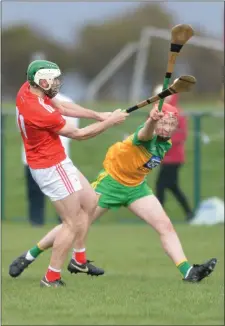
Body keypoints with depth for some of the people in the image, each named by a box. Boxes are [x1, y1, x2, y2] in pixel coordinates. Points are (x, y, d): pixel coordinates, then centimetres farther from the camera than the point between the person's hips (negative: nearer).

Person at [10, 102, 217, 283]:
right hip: (111, 182, -7)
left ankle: (188, 271, -11)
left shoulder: (166, 144, -2)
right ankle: (30, 256, 13)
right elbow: (144, 133, -56)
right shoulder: (148, 136, -26)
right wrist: (152, 121, -75)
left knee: (166, 226, -9)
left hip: (136, 186, 7)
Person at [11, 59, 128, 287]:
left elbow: (62, 107, 10)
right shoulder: (40, 113, -31)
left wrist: (98, 115, 4)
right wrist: (110, 122, -8)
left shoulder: (27, 90, -5)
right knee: (72, 223, -2)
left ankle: (79, 260, 29)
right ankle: (52, 278, 4)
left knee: (89, 202, 22)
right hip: (51, 168, -10)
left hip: (57, 162, 10)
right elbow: (79, 134, -18)